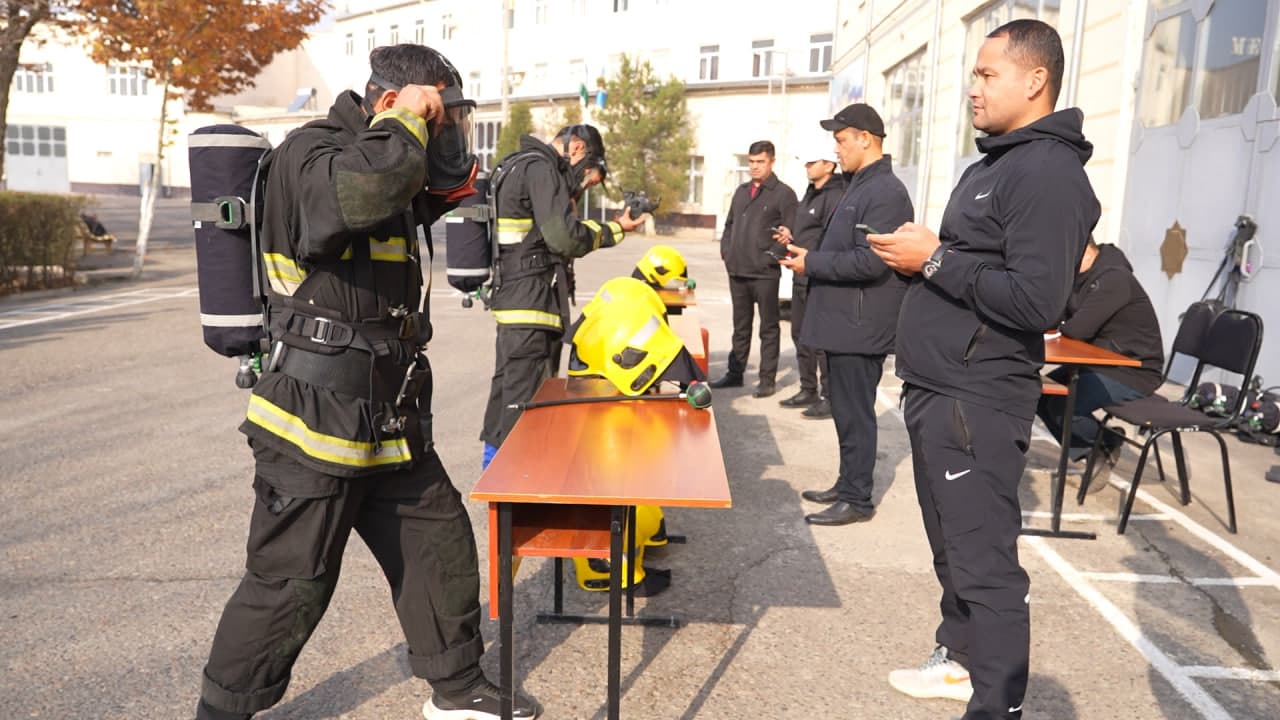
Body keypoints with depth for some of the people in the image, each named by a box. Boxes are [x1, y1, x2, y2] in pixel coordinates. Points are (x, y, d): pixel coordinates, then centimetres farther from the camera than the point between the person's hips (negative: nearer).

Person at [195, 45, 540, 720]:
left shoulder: (385, 160, 15)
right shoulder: (310, 152, -14)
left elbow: (396, 218, 35)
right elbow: (362, 188, -38)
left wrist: (440, 194, 13)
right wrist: (407, 119, -20)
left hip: (389, 423, 9)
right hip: (316, 422, -9)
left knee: (440, 544, 15)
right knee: (289, 586, 2)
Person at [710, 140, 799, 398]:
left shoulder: (783, 193, -4)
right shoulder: (741, 191, 16)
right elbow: (729, 224, 23)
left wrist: (772, 257, -14)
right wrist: (726, 251, 10)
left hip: (764, 273, -6)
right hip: (737, 271, 6)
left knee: (768, 328, 3)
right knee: (740, 326, 16)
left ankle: (768, 379, 8)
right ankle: (735, 373, 25)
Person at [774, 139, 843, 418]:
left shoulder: (835, 197, -15)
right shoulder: (810, 194, 16)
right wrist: (790, 235, 9)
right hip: (802, 278, 10)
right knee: (800, 336, 16)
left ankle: (830, 397, 5)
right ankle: (808, 390, 28)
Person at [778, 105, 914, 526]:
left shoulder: (886, 192, -16)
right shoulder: (860, 186, 17)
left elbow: (869, 262, -24)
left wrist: (812, 264, -15)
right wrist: (811, 256, 8)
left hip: (859, 326, -10)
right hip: (844, 321, 10)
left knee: (854, 414, -2)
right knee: (847, 411, 17)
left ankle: (857, 500, 8)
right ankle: (847, 485, 29)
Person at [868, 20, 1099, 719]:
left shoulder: (1048, 172, -15)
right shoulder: (991, 165, 17)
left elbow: (1037, 302, -24)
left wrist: (934, 260, -18)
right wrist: (920, 257, 6)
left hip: (977, 403, -10)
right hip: (939, 392, 10)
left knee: (984, 564, -2)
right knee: (952, 548, 21)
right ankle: (960, 659, 38)